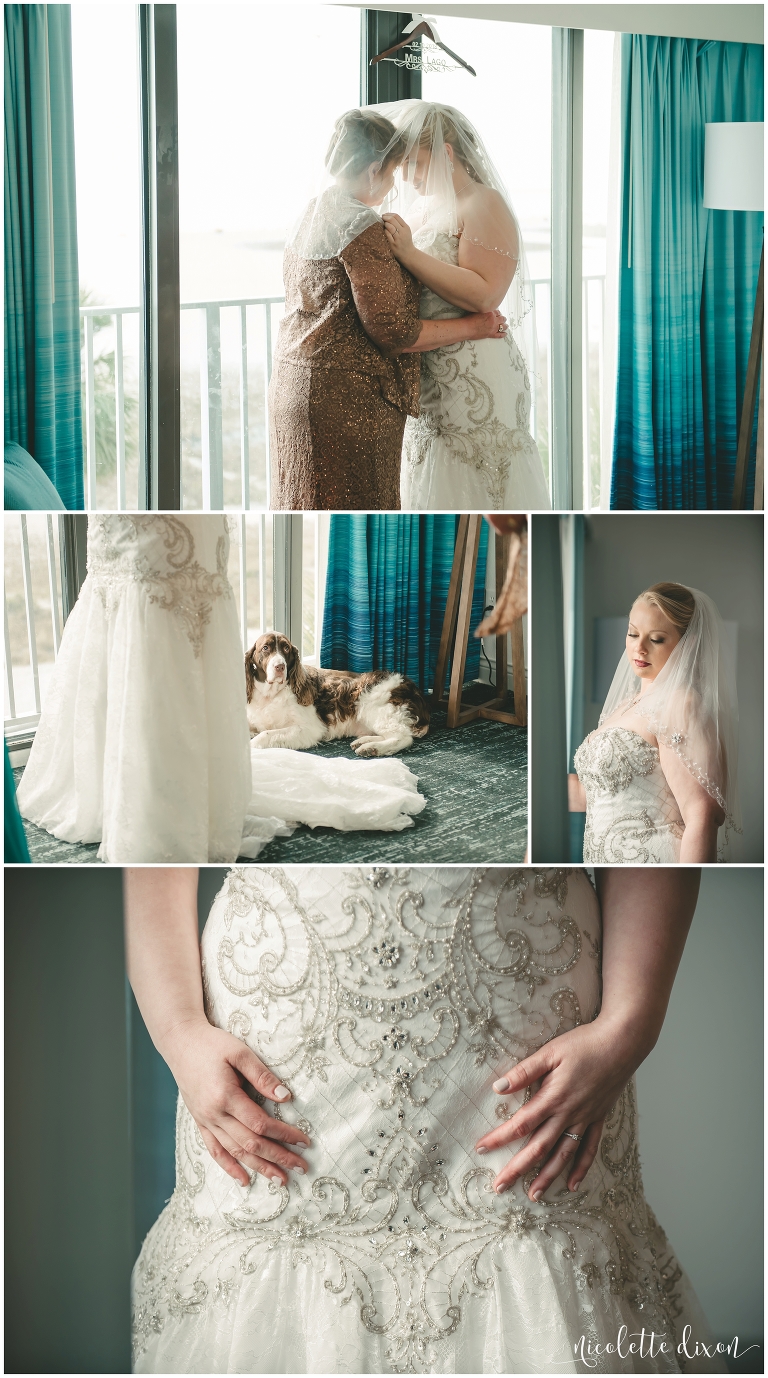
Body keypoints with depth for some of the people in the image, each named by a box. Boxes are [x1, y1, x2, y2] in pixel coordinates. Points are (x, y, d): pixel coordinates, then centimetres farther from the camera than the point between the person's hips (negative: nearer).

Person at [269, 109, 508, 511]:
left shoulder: (309, 216, 14)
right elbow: (392, 331, -16)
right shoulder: (361, 225, -14)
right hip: (346, 402, -9)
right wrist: (472, 327, -5)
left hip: (293, 388, 9)